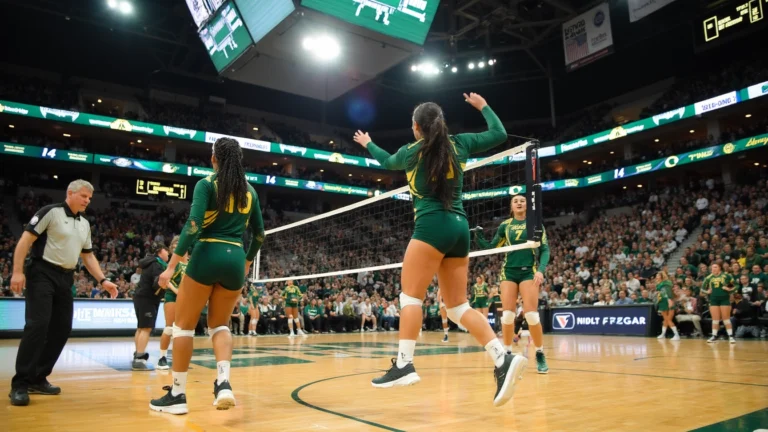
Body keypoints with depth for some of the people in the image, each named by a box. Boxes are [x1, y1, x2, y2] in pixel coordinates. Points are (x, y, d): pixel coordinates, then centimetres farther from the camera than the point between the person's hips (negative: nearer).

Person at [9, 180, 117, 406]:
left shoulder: (85, 223, 15)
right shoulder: (51, 212, -6)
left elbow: (88, 255, 20)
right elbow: (25, 239, -11)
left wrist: (103, 280, 10)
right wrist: (17, 271, -19)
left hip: (65, 279, 7)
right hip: (42, 274, -7)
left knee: (62, 329, 5)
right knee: (37, 325, -15)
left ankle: (38, 379, 16)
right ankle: (20, 384, -7)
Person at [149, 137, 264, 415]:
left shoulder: (206, 184, -2)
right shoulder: (249, 190, 12)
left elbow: (193, 225, -14)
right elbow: (259, 233, 17)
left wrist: (172, 265, -13)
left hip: (207, 256, -4)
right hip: (235, 260, 5)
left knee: (183, 325, 8)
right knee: (219, 324, 16)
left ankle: (177, 394, 11)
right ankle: (224, 383, -4)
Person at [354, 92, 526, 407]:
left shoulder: (412, 152, 6)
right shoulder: (459, 144, 13)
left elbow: (387, 162, 29)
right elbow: (500, 134, 23)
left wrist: (368, 144, 47)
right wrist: (482, 106, 35)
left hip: (432, 226, -5)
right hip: (459, 228, 6)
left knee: (410, 296, -3)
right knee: (458, 306, 6)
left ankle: (404, 365, -12)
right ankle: (504, 360, -6)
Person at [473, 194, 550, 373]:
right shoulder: (505, 225, 10)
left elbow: (545, 249, 1)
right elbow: (491, 248, 14)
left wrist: (541, 270, -13)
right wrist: (478, 238, -2)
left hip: (528, 271, -2)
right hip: (508, 271, 2)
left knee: (531, 314, -11)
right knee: (507, 315, -4)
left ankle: (540, 355, 5)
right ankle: (507, 353, 11)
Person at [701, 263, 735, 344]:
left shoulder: (726, 276, -2)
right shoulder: (709, 278, 6)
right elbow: (702, 288, 14)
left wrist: (729, 289, -13)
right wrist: (707, 292, -3)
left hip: (724, 299, -3)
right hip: (713, 300, 3)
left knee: (726, 318, -1)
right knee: (715, 319, 4)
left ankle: (731, 336, 7)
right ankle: (714, 336, 9)